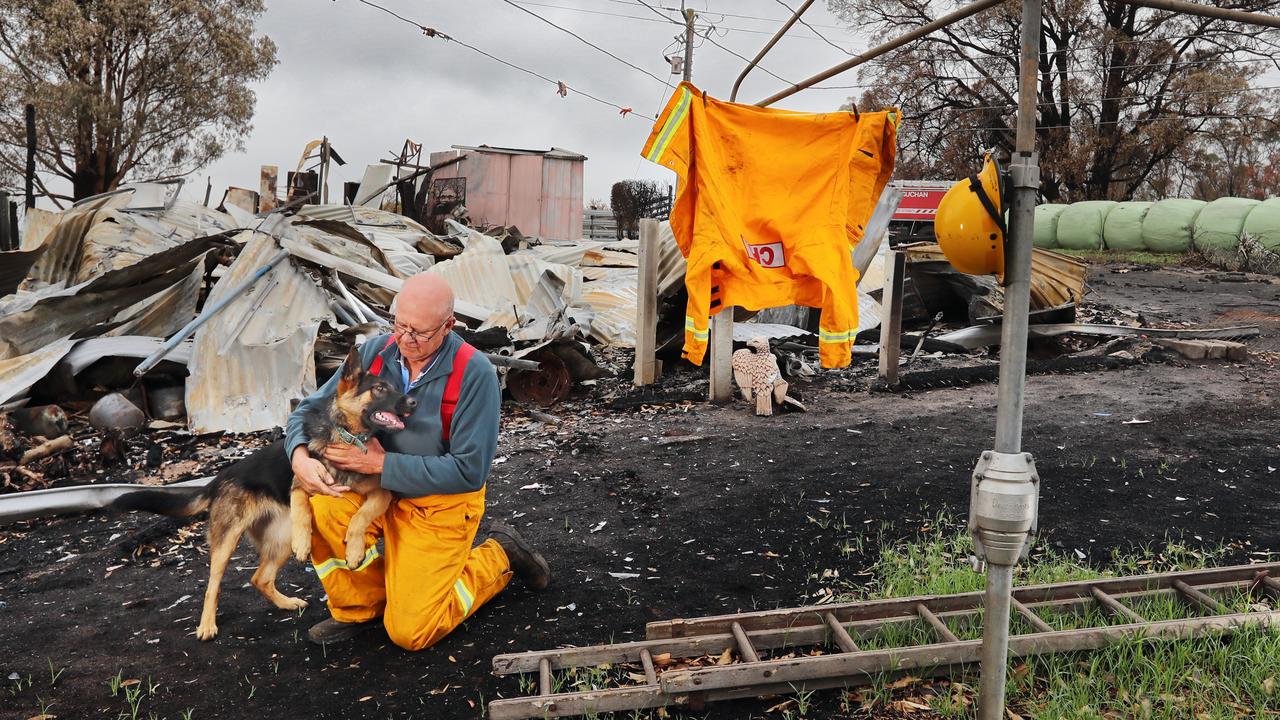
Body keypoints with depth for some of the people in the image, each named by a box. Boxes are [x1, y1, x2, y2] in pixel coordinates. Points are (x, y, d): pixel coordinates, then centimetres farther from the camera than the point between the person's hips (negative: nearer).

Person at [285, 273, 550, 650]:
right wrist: (300, 457, -23)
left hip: (442, 504, -4)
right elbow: (312, 409, 0)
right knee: (324, 508, -26)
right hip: (380, 490, 5)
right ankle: (360, 608, 1)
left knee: (410, 632, -6)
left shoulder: (474, 373, -23)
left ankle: (497, 557, 17)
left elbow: (469, 470, -24)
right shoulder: (375, 353, -8)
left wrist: (381, 463, -26)